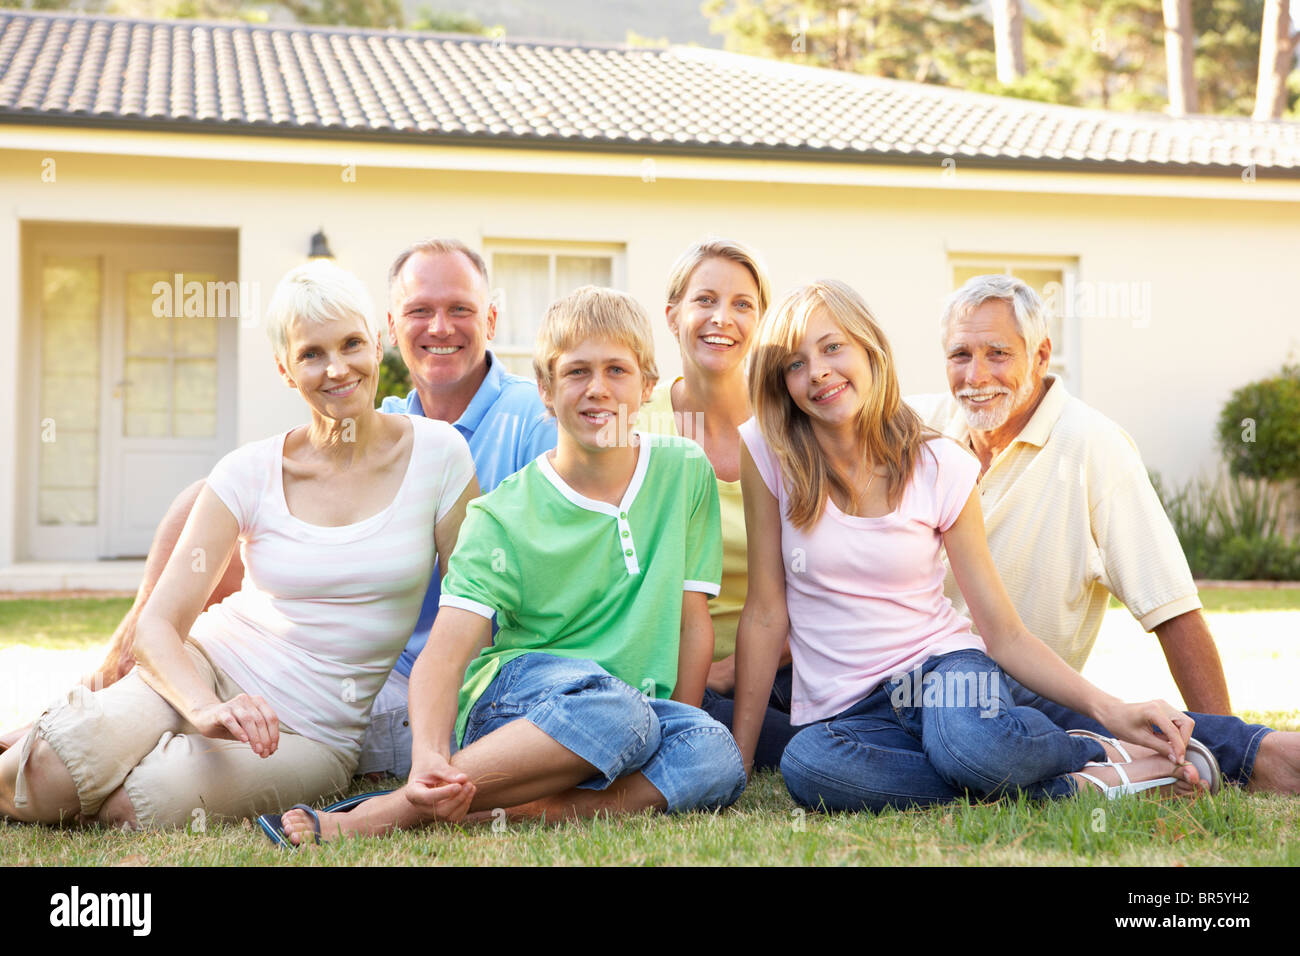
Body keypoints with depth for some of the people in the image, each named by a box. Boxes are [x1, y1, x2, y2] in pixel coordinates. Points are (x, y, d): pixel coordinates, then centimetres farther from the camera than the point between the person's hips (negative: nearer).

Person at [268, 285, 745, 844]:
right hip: (510, 696, -3)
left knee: (718, 757, -31)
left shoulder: (686, 473, 5)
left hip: (642, 714, 3)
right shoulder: (504, 517, -4)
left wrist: (679, 744, -3)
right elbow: (444, 654, -14)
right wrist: (428, 754, -35)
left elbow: (693, 618, 8)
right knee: (616, 707, -38)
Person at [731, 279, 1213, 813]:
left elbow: (1005, 634, 0)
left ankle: (1103, 756, -6)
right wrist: (737, 761, -3)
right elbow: (766, 613, -1)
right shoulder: (770, 455, -5)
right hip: (843, 712, 2)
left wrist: (1109, 710, -13)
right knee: (806, 766, -37)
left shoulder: (940, 469, -3)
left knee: (969, 741, -40)